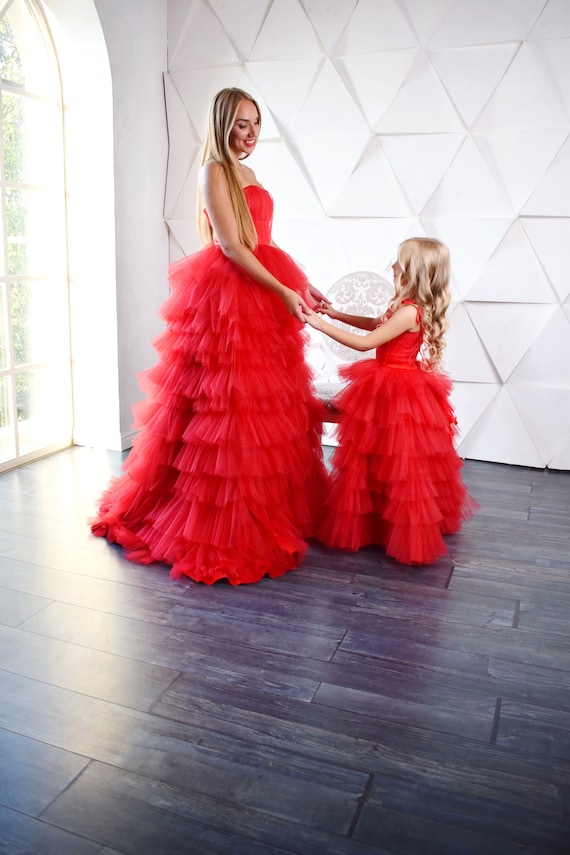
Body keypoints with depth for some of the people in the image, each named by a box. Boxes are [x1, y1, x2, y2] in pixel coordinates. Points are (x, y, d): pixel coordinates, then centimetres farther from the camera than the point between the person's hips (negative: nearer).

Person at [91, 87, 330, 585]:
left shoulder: (246, 174, 20)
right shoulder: (214, 172, -6)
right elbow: (231, 247, -15)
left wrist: (301, 285, 10)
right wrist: (283, 292, -18)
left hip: (263, 293, 9)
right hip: (228, 295, -9)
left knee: (270, 404, 10)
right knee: (226, 406, -7)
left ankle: (272, 507, 23)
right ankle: (219, 523, 5)